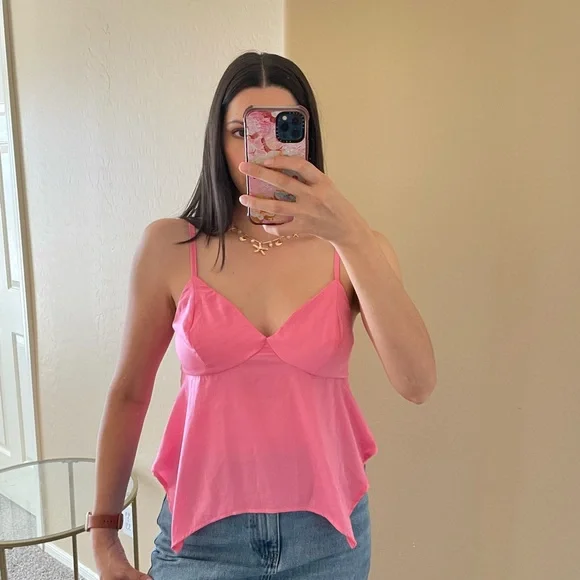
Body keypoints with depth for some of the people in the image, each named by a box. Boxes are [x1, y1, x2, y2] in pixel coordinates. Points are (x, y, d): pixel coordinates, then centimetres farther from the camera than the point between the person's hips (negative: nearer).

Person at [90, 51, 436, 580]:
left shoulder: (354, 251, -6)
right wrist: (104, 534, 7)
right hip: (204, 535, -1)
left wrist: (352, 236, -29)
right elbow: (129, 395, 1)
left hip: (327, 535, 2)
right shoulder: (170, 247, -7)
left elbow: (417, 384, -19)